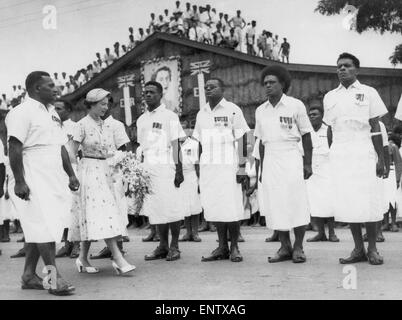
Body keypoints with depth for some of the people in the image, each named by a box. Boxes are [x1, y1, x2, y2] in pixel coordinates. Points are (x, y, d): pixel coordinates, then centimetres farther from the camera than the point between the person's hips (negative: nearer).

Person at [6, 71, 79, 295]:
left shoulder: (52, 113, 19)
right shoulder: (23, 112, -8)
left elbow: (61, 147, 22)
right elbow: (14, 148, -15)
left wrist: (71, 174, 17)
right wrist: (19, 181, -20)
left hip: (54, 179, 8)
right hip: (34, 180, -8)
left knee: (37, 228, 10)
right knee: (45, 226, -10)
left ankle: (29, 275, 18)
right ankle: (54, 277, -7)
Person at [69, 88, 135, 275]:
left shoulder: (107, 126, 14)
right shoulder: (83, 124, -5)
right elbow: (72, 152, -6)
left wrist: (117, 175, 11)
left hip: (106, 171, 7)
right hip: (90, 170, -7)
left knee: (93, 218, 8)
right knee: (100, 213, -12)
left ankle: (83, 259, 17)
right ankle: (118, 259, -17)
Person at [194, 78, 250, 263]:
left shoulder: (232, 110, 0)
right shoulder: (201, 113, 15)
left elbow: (241, 140, -3)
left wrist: (242, 166, -10)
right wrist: (199, 169, 15)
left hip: (228, 165, -5)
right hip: (207, 167, 5)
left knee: (231, 207, -5)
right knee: (214, 208, 4)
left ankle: (234, 247, 5)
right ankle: (222, 247, 12)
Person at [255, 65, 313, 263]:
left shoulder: (296, 106, 0)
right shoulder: (260, 111, 12)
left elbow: (306, 136, 2)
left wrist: (308, 164, -3)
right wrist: (262, 168, 14)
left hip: (291, 159, -4)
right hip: (270, 161, 4)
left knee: (296, 203, -6)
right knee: (275, 205, 2)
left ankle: (298, 247, 4)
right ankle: (284, 247, 10)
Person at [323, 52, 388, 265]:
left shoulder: (368, 93, 6)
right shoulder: (330, 97, 14)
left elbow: (375, 127, 3)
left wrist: (380, 158, -2)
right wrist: (331, 157, 10)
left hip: (362, 152, -3)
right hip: (339, 153, 3)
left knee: (367, 200, -6)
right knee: (346, 202, 0)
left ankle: (372, 249, 4)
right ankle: (358, 249, 9)